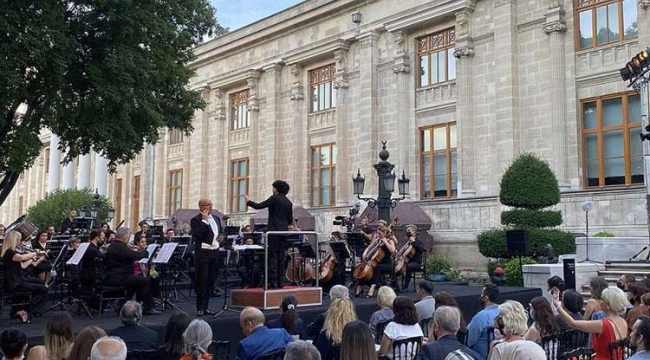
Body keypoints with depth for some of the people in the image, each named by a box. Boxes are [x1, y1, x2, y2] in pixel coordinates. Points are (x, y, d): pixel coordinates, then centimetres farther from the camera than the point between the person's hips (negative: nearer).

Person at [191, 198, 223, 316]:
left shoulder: (216, 218, 15)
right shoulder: (196, 220, -7)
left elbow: (221, 231, 29)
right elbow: (198, 235, -20)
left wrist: (221, 236, 6)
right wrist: (204, 220, -20)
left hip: (215, 252, 7)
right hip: (203, 253, -7)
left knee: (210, 281, 9)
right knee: (202, 281, -3)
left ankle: (205, 306, 17)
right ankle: (200, 308, 4)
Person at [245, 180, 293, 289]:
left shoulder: (275, 198, -6)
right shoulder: (289, 203, 12)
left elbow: (258, 206, -6)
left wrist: (248, 201, 10)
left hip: (274, 231, -6)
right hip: (284, 231, 6)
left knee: (273, 256, -6)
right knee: (281, 256, 8)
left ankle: (273, 281, -9)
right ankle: (280, 281, 8)